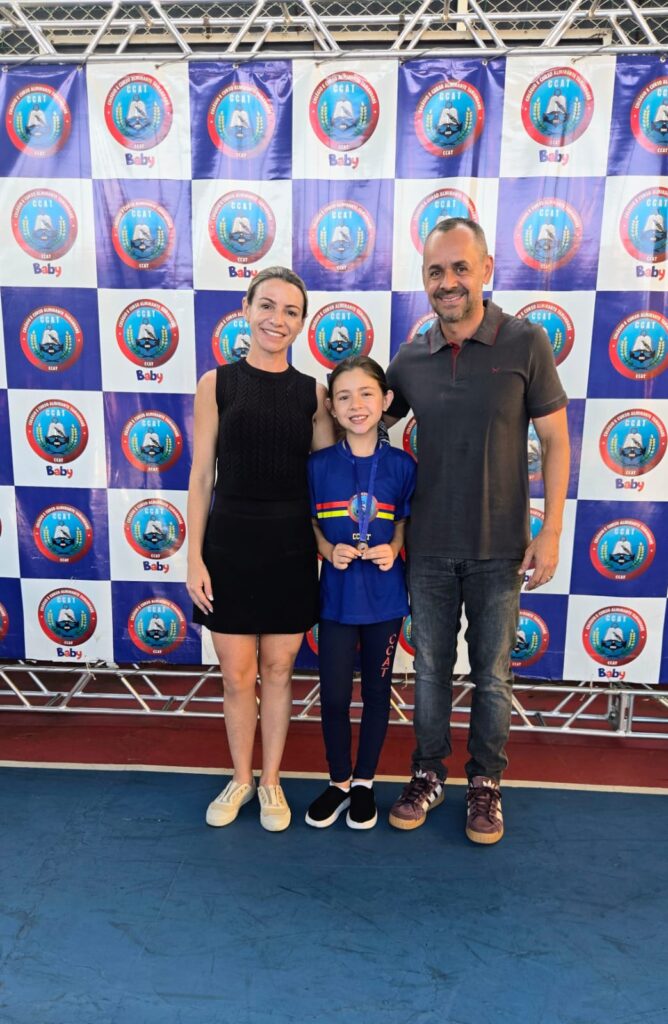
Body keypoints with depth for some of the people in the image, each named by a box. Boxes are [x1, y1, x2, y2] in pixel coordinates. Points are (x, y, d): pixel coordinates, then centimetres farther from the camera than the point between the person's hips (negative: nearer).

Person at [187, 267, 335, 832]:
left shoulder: (313, 392, 2)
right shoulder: (217, 383, -2)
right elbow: (201, 478, -1)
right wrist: (195, 558, -4)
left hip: (290, 546, 1)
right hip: (230, 542, -1)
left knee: (277, 670, 13)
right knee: (237, 674, 11)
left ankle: (271, 781, 34)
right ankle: (241, 778, 36)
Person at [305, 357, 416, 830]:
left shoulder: (402, 465, -6)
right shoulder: (319, 464, -5)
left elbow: (406, 522, 4)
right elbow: (310, 523, 5)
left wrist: (393, 549, -15)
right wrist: (329, 550, -14)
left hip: (384, 594, 0)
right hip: (337, 594, 0)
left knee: (377, 692, 13)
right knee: (334, 695, 7)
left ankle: (365, 782, 34)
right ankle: (339, 782, 31)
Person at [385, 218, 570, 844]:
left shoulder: (525, 343, -7)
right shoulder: (410, 359, 1)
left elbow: (555, 441, -3)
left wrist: (551, 532, -7)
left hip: (499, 548, -2)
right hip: (428, 548, 3)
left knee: (493, 673, 13)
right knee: (429, 668, 15)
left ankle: (485, 782, 33)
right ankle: (427, 774, 34)